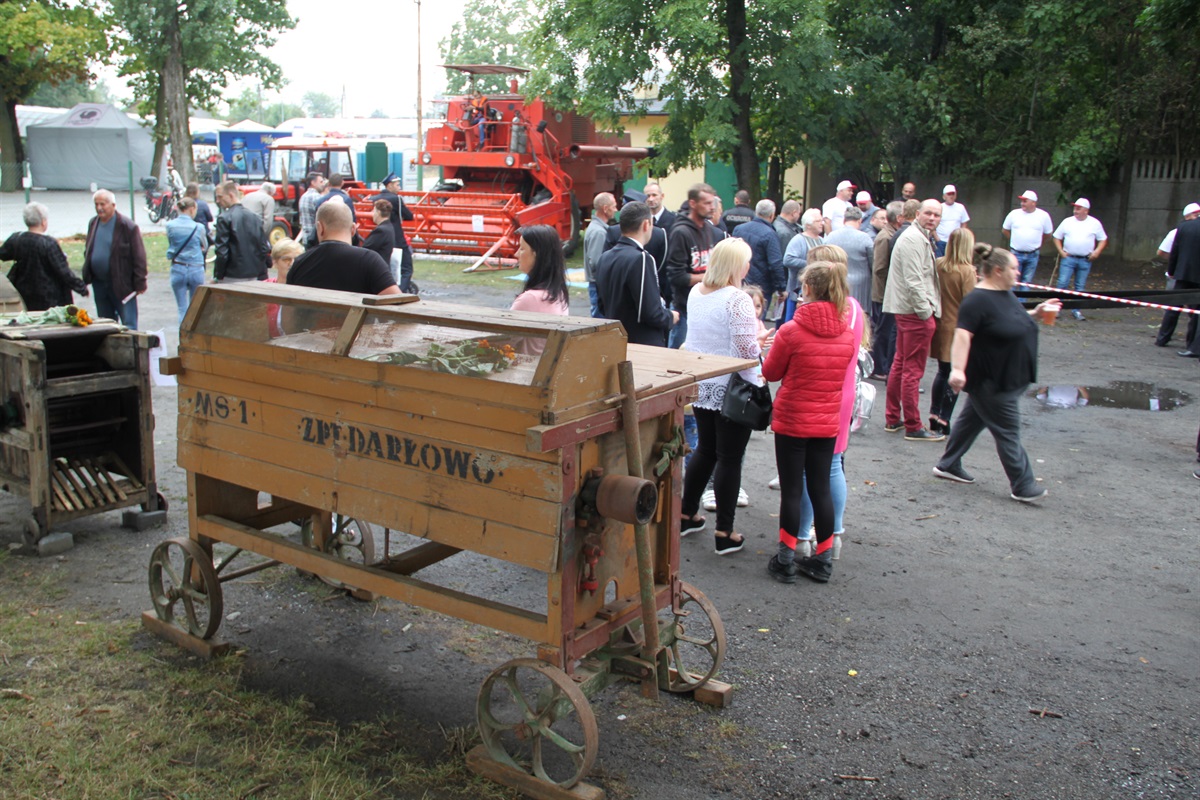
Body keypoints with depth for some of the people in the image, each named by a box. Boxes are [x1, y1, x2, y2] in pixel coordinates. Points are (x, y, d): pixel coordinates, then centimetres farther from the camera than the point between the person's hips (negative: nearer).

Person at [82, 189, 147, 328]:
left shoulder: (127, 226, -11)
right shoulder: (93, 223, 10)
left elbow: (139, 256, -12)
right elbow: (88, 251, 18)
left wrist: (140, 283, -14)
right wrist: (86, 277, 8)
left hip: (122, 284, -7)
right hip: (99, 283, 7)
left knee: (129, 325, -3)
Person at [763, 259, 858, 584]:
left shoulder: (791, 331, -16)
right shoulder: (848, 333, -2)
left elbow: (770, 372, -3)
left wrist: (771, 347, 14)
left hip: (791, 421, -4)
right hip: (828, 423, 4)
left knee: (791, 489, 5)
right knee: (821, 487, 13)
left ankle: (786, 560, 12)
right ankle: (823, 559, 20)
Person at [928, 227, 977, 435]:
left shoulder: (938, 265, -2)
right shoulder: (967, 271, -16)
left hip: (940, 326, 5)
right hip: (958, 329, -5)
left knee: (942, 372, 19)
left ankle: (934, 416, 24)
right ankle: (943, 421, 7)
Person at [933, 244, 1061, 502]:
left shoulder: (1006, 294, 9)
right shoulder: (977, 300, -22)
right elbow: (963, 335, -31)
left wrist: (1036, 312, 10)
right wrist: (958, 369, -41)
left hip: (1010, 379, 10)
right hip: (991, 382, -10)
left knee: (972, 420, 18)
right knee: (1008, 432, -1)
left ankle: (948, 465, 31)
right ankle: (1022, 486, 9)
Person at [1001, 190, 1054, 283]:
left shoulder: (1043, 216, -2)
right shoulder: (1014, 214, -2)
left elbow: (1048, 233, 10)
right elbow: (1004, 230, 10)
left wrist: (1037, 244, 12)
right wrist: (1014, 241, 9)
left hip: (1033, 255, 1)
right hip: (1016, 254, -1)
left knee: (1026, 282, 9)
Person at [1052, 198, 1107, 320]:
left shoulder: (1095, 223, 3)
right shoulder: (1067, 222, 3)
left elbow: (1103, 240, 9)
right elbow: (1057, 237, 8)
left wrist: (1097, 251, -7)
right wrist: (1061, 251, -3)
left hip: (1085, 260, 1)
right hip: (1068, 258, -1)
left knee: (1080, 286, 6)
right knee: (1062, 283, -10)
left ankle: (1076, 310, 14)